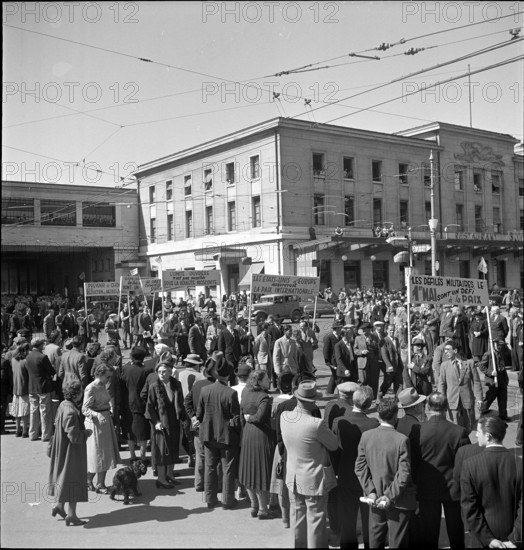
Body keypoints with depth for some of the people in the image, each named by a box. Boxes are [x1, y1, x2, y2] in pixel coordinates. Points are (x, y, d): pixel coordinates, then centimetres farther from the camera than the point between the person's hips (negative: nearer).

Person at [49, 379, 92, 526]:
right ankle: (71, 515, 15)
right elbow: (74, 436, -29)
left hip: (63, 450, 9)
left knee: (64, 477, 23)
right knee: (73, 479, 4)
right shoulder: (71, 412, -29)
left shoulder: (63, 405, -1)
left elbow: (56, 423, 14)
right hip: (72, 452, -9)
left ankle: (59, 506, 35)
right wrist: (87, 432, -11)